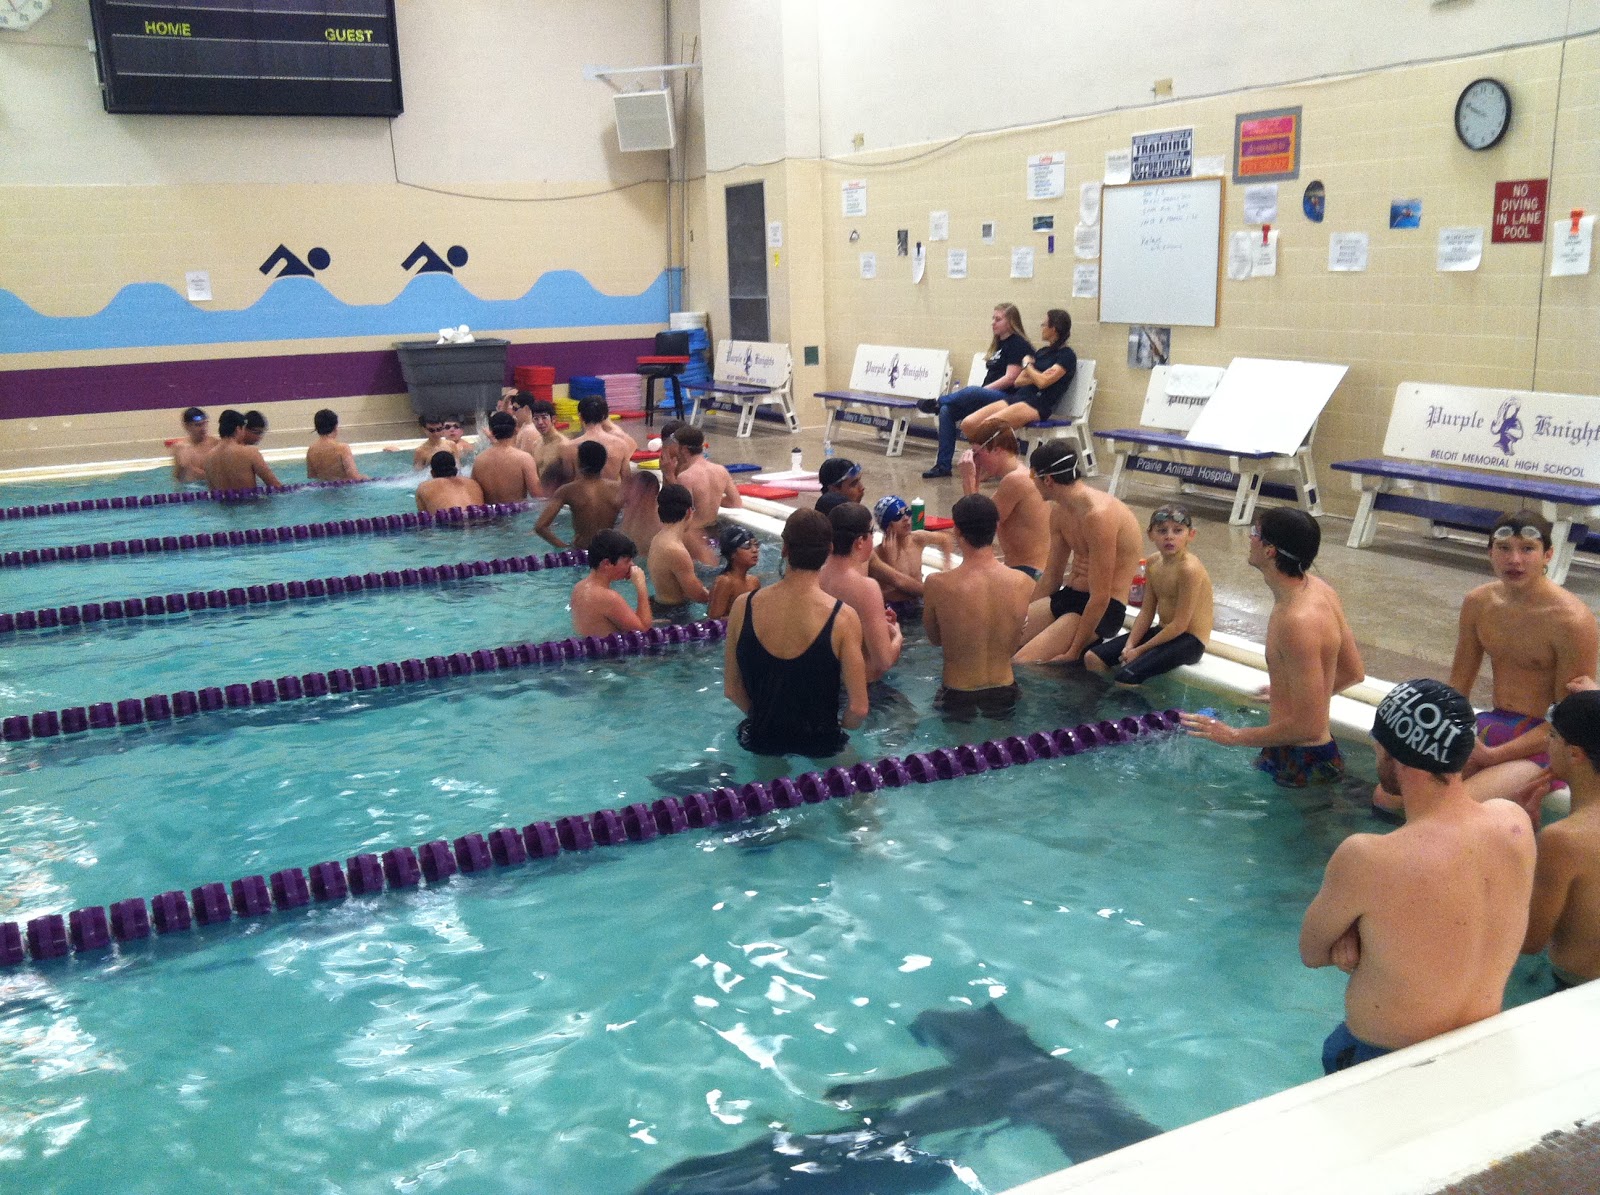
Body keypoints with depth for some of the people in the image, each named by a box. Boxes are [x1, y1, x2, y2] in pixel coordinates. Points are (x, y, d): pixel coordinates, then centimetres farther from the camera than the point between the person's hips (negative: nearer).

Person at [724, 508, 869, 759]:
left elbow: (731, 689, -2)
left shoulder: (743, 606, -12)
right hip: (819, 744, -2)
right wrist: (838, 726, 5)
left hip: (759, 739, 2)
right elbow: (857, 709, -17)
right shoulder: (843, 618, -20)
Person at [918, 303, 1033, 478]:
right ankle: (943, 465, -15)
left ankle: (937, 403, -12)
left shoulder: (1018, 344, -4)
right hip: (988, 396, 9)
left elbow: (1011, 378, -14)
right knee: (947, 411, -13)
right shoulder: (999, 344, 22)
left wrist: (983, 390, -14)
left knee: (971, 392, -38)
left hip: (1006, 398, -9)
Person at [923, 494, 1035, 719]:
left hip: (957, 699, -3)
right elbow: (1014, 643, 4)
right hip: (1004, 696, 3)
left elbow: (934, 639, 0)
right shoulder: (1023, 584, -11)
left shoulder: (936, 585, -19)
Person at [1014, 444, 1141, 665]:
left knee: (1022, 663, -26)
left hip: (1102, 609, -9)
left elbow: (1100, 597, -22)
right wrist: (1027, 617, 11)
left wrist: (1073, 652, -19)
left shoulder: (1098, 515, -23)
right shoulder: (1059, 511, 7)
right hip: (1067, 597, 9)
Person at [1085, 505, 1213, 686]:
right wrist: (1129, 646, -6)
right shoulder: (1154, 563, 4)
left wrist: (1139, 650, -16)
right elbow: (1146, 612, 7)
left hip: (1189, 640, -8)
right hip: (1163, 631, 8)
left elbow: (1179, 625, -21)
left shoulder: (1189, 569, -22)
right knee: (1092, 658, 1)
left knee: (1126, 677, -26)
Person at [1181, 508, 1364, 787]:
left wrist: (1235, 736, -17)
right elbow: (1353, 672, 13)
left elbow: (1309, 727, -27)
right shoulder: (1317, 589, 1)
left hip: (1300, 768, -10)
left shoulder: (1298, 622, -30)